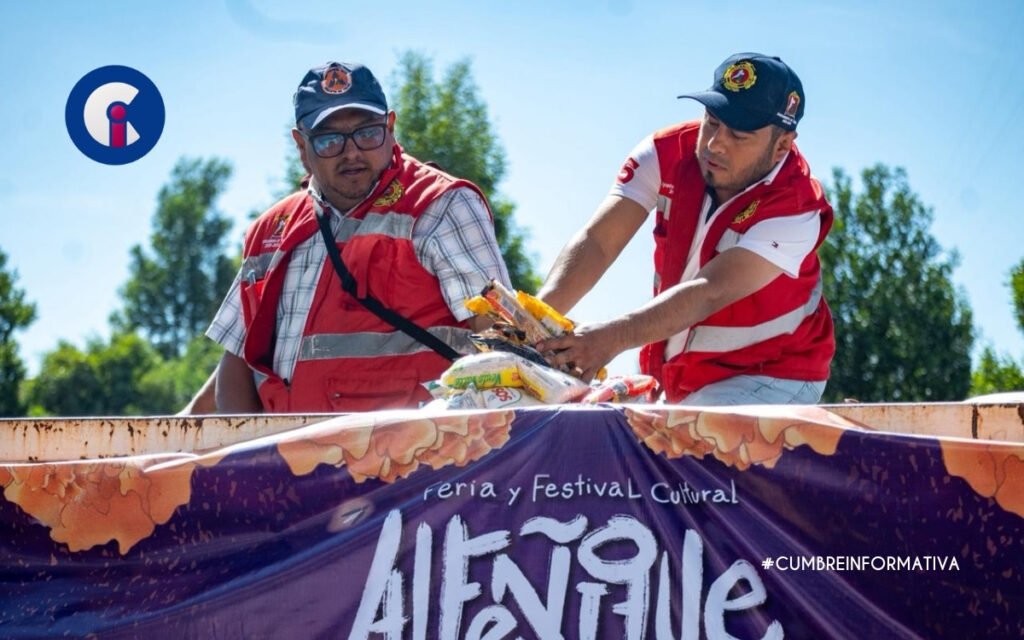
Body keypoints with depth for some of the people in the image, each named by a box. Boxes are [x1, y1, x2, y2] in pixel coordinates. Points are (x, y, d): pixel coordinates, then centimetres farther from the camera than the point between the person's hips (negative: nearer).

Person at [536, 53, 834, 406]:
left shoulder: (796, 208, -23)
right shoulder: (668, 153, -9)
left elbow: (710, 292, -34)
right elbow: (597, 241, -18)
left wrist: (614, 338, -48)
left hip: (769, 381, -6)